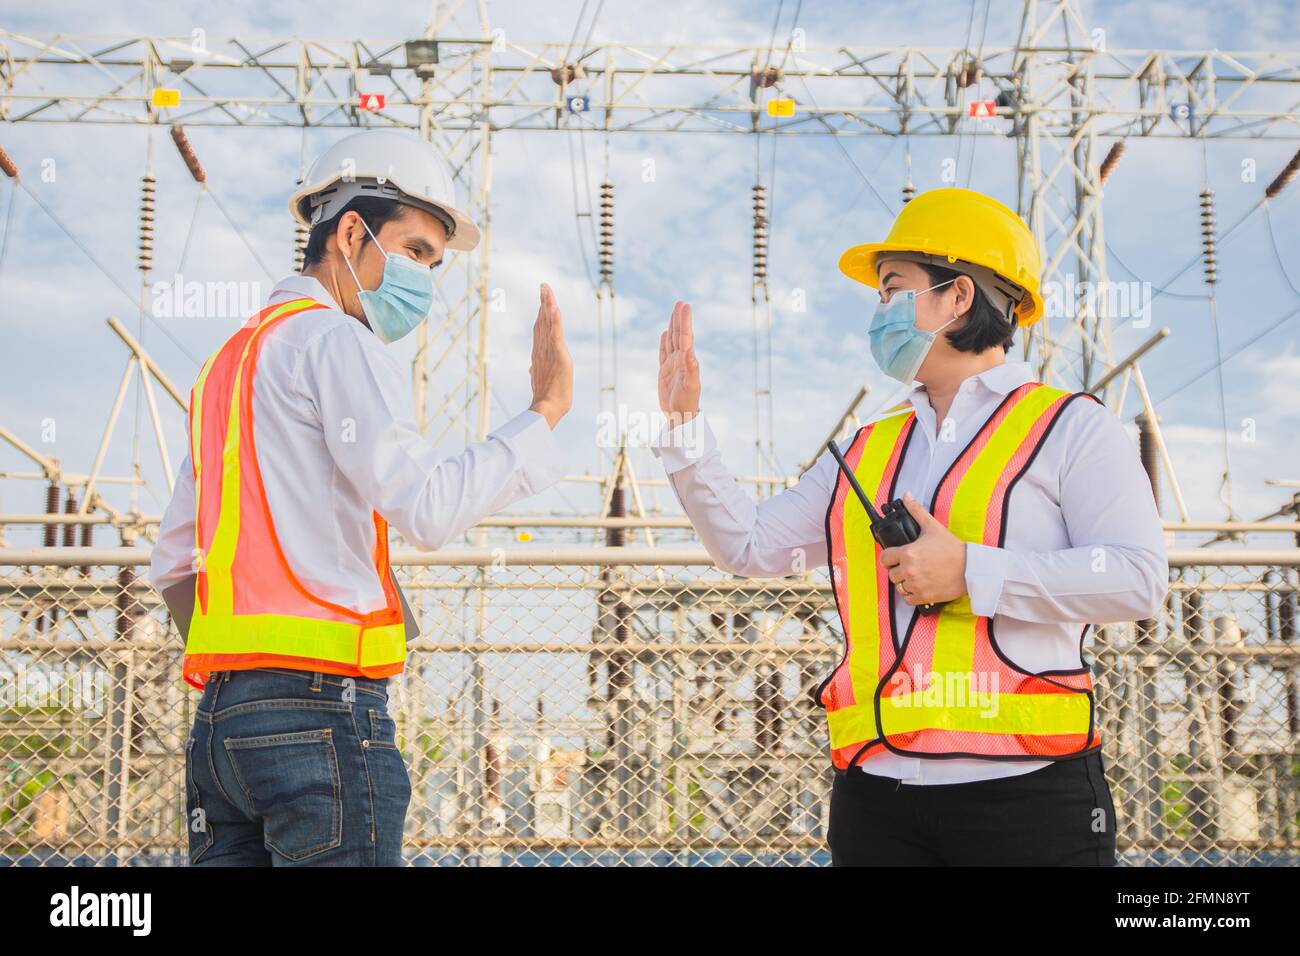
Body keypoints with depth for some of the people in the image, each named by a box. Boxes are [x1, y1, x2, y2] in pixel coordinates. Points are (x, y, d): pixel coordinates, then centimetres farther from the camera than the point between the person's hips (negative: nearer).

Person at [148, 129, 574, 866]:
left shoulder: (232, 359, 23)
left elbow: (174, 564, 23)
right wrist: (545, 411, -9)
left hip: (222, 719, 9)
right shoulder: (336, 341, -4)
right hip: (322, 706, -9)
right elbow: (429, 509, -17)